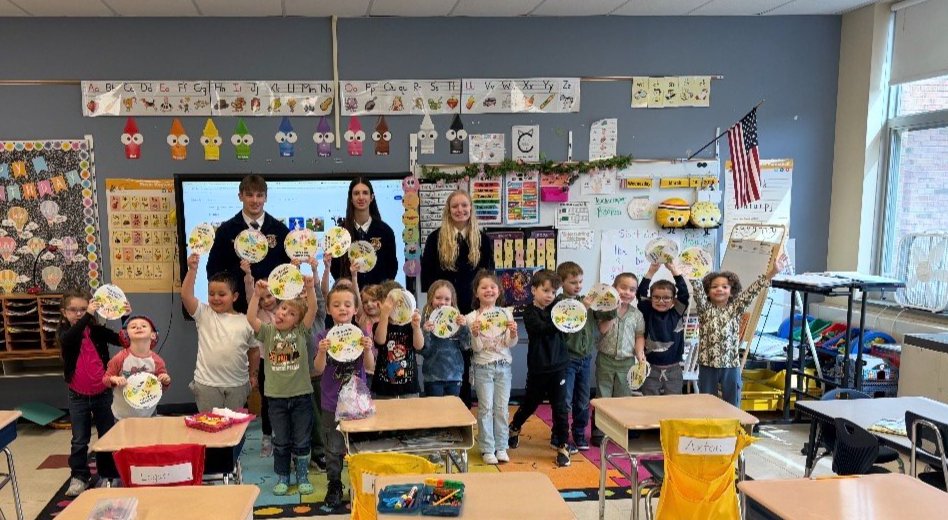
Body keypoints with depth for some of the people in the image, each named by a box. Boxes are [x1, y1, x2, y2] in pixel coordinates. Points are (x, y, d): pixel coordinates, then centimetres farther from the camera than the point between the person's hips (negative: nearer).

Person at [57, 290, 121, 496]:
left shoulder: (97, 330, -2)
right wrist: (88, 316, -38)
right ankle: (79, 477, 21)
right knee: (79, 440, 9)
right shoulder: (64, 331, -5)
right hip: (78, 396, 0)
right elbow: (69, 339, -29)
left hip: (103, 393, 1)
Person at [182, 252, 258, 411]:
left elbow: (254, 350, 11)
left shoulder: (246, 321, 2)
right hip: (207, 383, -1)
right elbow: (186, 295, -15)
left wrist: (252, 374, 14)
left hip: (237, 384, 1)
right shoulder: (204, 314, -1)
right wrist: (192, 270, -22)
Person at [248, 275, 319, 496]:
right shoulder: (268, 332, 1)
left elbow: (312, 310, -16)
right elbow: (251, 318, -15)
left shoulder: (301, 332, -2)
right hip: (276, 396, 1)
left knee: (302, 441, 9)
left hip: (301, 395, -1)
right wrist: (257, 294, -27)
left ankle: (302, 477, 25)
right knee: (281, 442, 12)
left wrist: (310, 289, -32)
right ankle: (282, 478, 27)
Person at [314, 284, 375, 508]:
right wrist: (322, 351, -30)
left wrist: (367, 349, -27)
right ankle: (334, 487, 25)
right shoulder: (323, 336, -4)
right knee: (334, 449, 8)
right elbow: (319, 369, -10)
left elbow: (370, 367, -8)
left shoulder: (361, 334, -3)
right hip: (332, 403, 0)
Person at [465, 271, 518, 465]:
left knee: (502, 408, 8)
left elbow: (511, 344, -1)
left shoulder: (506, 313, 0)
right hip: (483, 366, -2)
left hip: (504, 365, 2)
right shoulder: (472, 317, -5)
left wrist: (513, 333, -21)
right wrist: (475, 334, -25)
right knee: (486, 408, 1)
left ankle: (501, 447, 19)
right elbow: (476, 348, -7)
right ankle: (487, 449, 11)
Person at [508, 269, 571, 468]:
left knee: (560, 407, 1)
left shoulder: (557, 309, 6)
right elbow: (543, 329, -28)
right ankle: (514, 428, 42)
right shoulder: (530, 313, -10)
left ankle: (562, 446, 11)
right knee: (530, 403, 15)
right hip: (538, 368, -3)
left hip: (558, 367, 3)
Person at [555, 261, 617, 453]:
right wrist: (583, 308, -30)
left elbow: (606, 315, 3)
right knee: (565, 400, 0)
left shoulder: (587, 301, 6)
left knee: (583, 400, 15)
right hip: (568, 357, -5)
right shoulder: (559, 303, -10)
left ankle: (579, 434, 30)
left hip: (586, 357, 5)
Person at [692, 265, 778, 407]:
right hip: (707, 365, -1)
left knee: (732, 405, 10)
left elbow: (752, 290, -6)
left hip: (731, 365, 1)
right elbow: (698, 288, -13)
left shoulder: (735, 308, 4)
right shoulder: (705, 308, 1)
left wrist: (772, 272, -15)